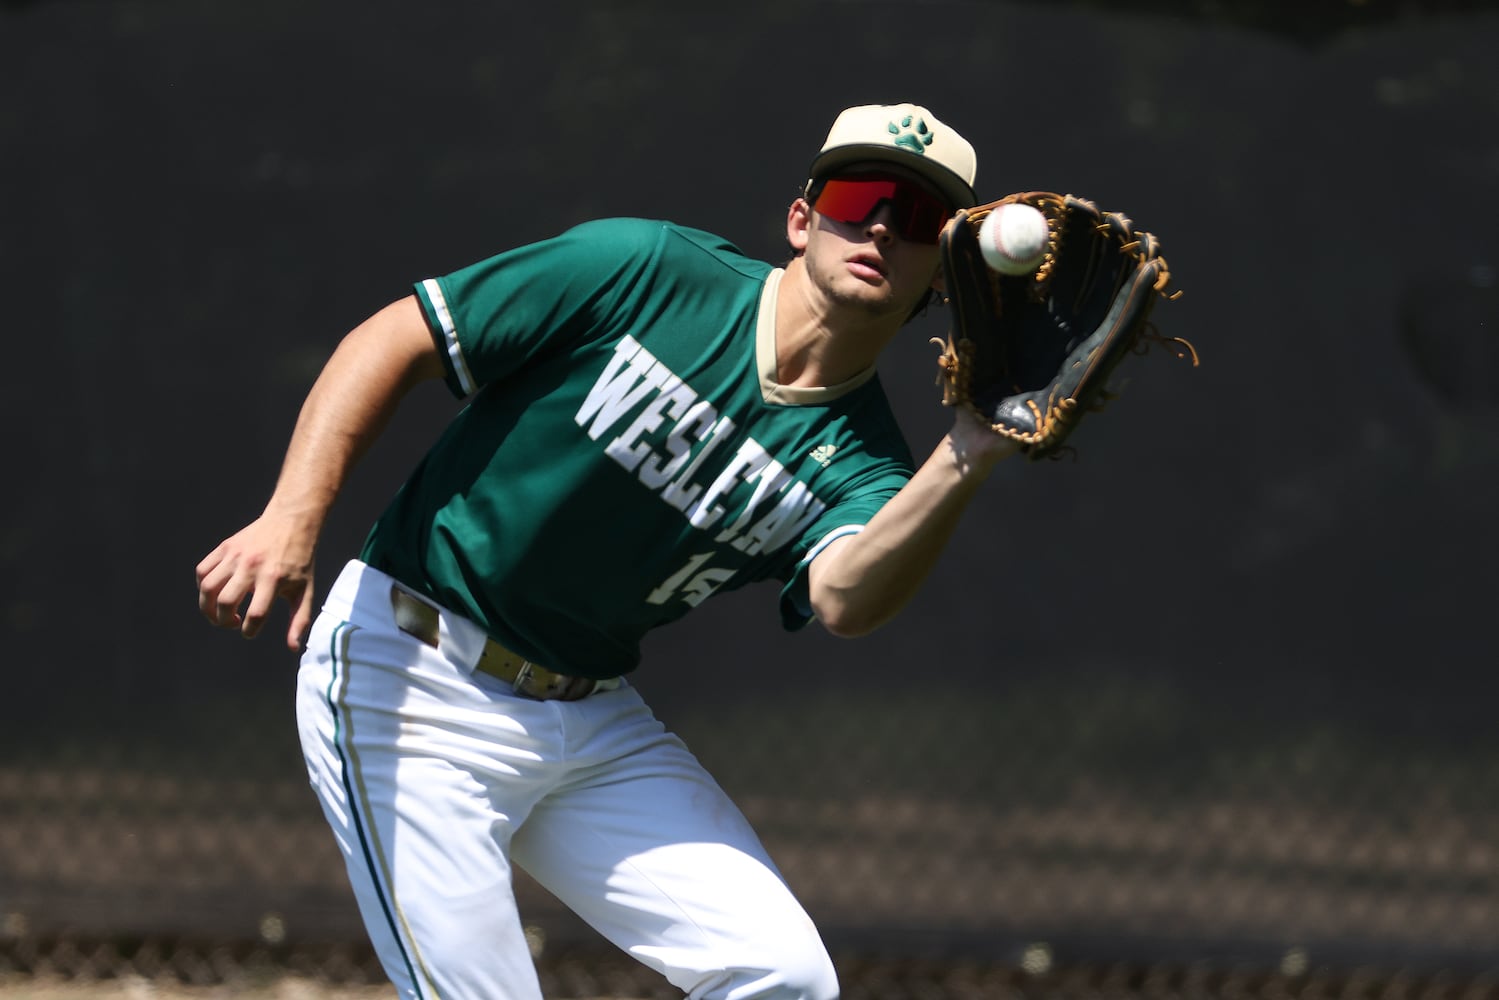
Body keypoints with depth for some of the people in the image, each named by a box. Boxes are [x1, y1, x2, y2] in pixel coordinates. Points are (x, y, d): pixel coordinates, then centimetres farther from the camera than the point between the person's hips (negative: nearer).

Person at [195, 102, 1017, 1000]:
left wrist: (967, 462, -43)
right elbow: (395, 342, -9)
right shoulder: (645, 272, -12)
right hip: (409, 680, -5)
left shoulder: (851, 456, -4)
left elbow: (847, 600, -27)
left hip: (594, 717, 5)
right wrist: (292, 520, -21)